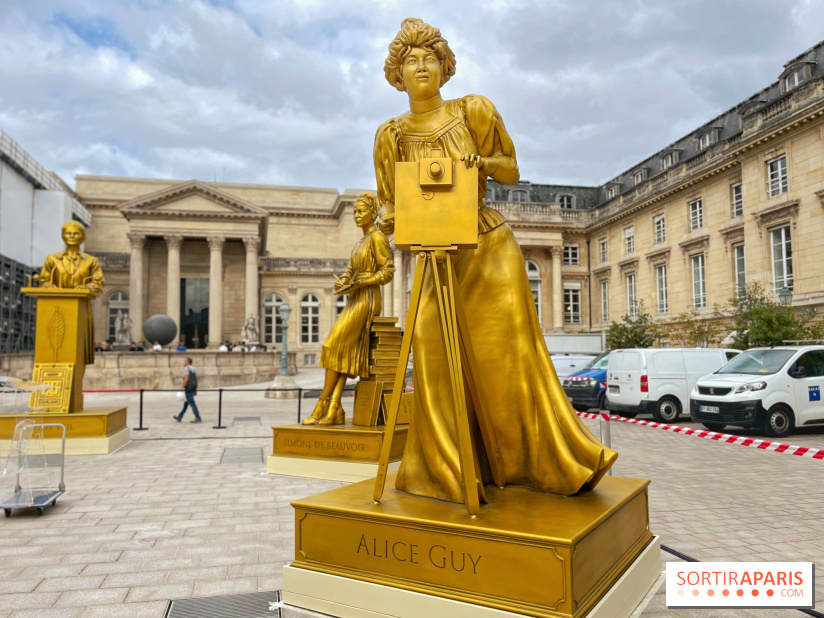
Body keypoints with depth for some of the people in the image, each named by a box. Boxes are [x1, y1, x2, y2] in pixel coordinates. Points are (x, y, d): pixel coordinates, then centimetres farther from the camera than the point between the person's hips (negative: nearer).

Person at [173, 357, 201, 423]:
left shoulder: (186, 368, -10)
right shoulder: (194, 369, 16)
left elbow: (186, 378, -19)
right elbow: (196, 380, 15)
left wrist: (182, 387, -16)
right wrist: (195, 390, 18)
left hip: (188, 388, -9)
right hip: (193, 388, 9)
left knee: (192, 403, -8)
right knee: (186, 403, 17)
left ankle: (198, 418, -12)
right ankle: (180, 417, 26)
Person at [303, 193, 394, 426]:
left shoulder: (377, 237, -6)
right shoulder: (360, 242, 21)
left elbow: (387, 272, -14)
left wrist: (358, 283, -19)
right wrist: (341, 285, -3)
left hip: (367, 301, -9)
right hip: (354, 301, 9)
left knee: (335, 347, -13)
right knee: (342, 352, -3)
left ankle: (321, 407, -8)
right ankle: (334, 410, -9)